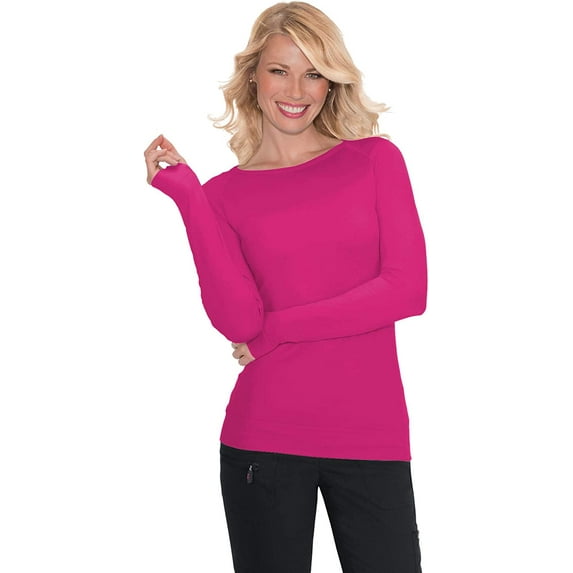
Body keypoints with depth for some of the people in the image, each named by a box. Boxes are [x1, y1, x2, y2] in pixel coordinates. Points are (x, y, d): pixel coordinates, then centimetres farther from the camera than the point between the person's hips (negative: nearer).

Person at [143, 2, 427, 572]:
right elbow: (238, 322, -10)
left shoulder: (376, 158, 5)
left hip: (372, 436, 0)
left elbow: (408, 289, -5)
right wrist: (187, 194, -11)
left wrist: (278, 327, -7)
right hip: (263, 441, 0)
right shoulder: (224, 193, 4)